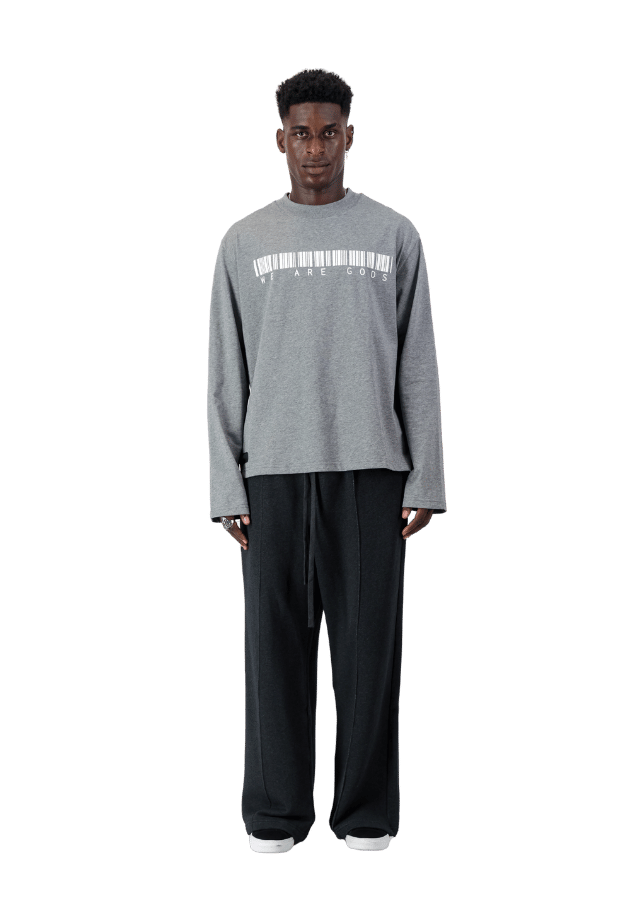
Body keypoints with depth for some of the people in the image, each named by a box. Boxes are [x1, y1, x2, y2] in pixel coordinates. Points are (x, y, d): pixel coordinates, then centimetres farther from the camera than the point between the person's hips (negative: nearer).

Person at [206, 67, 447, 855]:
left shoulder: (394, 236, 8)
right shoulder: (244, 241, 9)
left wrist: (425, 479, -1)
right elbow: (225, 375, 7)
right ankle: (276, 811, 11)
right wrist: (227, 487, 0)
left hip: (370, 470, 0)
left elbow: (419, 369, 6)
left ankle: (367, 810, 12)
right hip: (273, 471, 1)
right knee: (276, 643, 1)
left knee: (369, 643, 1)